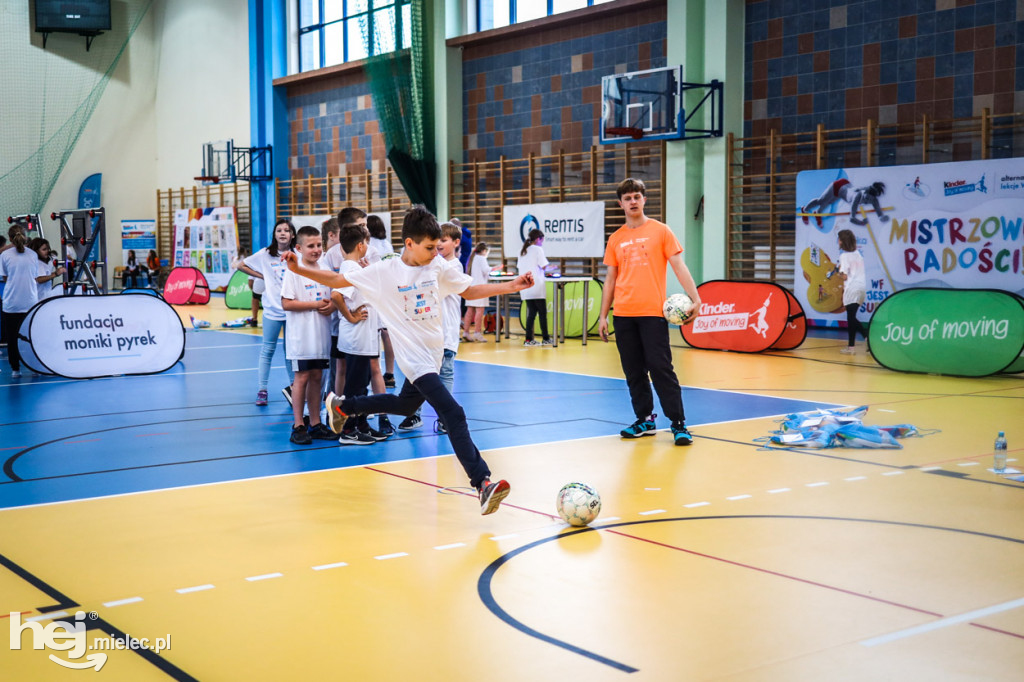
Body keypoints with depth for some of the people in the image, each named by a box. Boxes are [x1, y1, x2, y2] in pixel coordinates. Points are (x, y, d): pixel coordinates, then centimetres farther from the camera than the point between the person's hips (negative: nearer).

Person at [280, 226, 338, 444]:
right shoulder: (293, 272, -8)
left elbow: (333, 297, 17)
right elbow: (286, 303, -15)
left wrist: (331, 305, -6)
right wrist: (315, 305, -17)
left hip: (321, 335, 6)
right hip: (301, 336, -6)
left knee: (316, 377, 10)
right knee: (301, 377, -3)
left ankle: (316, 424, 16)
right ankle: (298, 427, 3)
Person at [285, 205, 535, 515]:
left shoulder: (438, 267, 0)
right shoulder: (384, 272, -12)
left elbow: (469, 290, 9)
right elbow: (337, 280, -4)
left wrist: (511, 286, -3)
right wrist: (298, 269, -15)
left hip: (433, 352, 7)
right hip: (414, 356, -7)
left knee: (405, 405, 27)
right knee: (453, 414, -21)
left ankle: (342, 405, 48)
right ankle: (483, 483, -25)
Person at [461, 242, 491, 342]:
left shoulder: (472, 258, 16)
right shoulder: (482, 258, -5)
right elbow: (486, 270, -14)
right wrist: (491, 269, 5)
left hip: (470, 286, 7)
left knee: (470, 310, 7)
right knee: (480, 309, -7)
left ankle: (466, 331, 5)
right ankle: (478, 333, -10)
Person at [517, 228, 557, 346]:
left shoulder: (522, 251, 13)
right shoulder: (538, 249, -6)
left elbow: (519, 267, 16)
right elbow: (544, 267, -11)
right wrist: (552, 267, 10)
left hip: (525, 287, 6)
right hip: (537, 286, -6)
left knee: (531, 312, 9)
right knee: (542, 312, 3)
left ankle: (528, 339, 2)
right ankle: (545, 339, 8)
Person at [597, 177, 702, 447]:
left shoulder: (660, 231, 2)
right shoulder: (615, 239, 11)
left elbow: (678, 265, -2)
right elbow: (611, 279, 15)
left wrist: (695, 297, -14)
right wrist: (603, 316, 10)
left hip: (653, 312, -4)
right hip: (623, 314, 4)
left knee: (660, 368, -8)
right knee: (633, 371, 7)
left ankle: (678, 424, -2)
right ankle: (645, 420, 19)